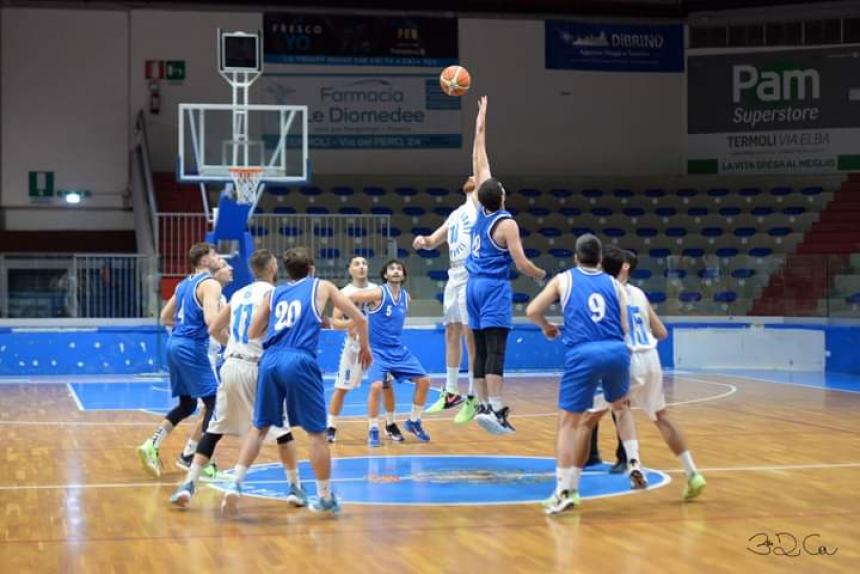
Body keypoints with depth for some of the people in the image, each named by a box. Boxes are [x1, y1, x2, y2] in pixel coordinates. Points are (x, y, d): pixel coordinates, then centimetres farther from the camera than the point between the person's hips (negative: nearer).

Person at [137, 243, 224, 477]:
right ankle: (189, 455, -3)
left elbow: (165, 317, 23)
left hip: (175, 344, 9)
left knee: (186, 405, 18)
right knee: (214, 403, -2)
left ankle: (151, 446, 10)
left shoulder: (185, 284, 18)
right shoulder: (210, 284, -9)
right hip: (192, 347, -9)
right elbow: (211, 320, -25)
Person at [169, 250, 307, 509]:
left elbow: (214, 328, 24)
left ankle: (188, 484, 1)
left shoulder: (238, 294, 17)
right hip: (256, 367, -5)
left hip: (230, 366, 5)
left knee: (215, 429, 11)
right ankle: (295, 488, 10)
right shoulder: (271, 292, -2)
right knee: (282, 427, 9)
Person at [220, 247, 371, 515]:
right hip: (300, 361, -3)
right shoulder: (322, 287, 17)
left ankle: (235, 484, 4)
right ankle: (326, 498, 13)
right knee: (316, 432, 6)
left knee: (259, 427, 15)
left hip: (270, 361, 4)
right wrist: (364, 347, 36)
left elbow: (252, 333, 21)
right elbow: (358, 318, 19)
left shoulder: (274, 293, 23)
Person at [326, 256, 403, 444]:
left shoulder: (377, 290, 1)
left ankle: (390, 425, 20)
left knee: (386, 385, 4)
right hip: (355, 344, -2)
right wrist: (349, 323, -28)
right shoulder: (345, 293, -5)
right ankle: (331, 427, 6)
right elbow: (335, 322, -9)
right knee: (341, 388, -2)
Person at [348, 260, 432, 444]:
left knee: (424, 381, 2)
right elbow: (347, 300, -13)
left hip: (398, 350, 6)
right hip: (377, 351, -6)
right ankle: (373, 430, -8)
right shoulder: (378, 294, -14)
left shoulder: (406, 297, 5)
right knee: (377, 386, -25)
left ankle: (413, 422, 21)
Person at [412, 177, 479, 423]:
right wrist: (423, 241, 4)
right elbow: (433, 241, 23)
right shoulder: (456, 214, 22)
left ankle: (473, 398, -6)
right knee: (452, 334, 11)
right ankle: (451, 393, 19)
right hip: (454, 278, 8)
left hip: (471, 278, -8)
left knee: (470, 335, -9)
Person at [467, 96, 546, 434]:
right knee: (496, 350, -13)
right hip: (495, 290, -7)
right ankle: (495, 408, -21)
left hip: (473, 287, 7)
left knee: (481, 350, 8)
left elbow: (479, 164, 14)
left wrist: (480, 127, 19)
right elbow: (522, 264, -11)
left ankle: (485, 405, 8)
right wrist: (541, 275, 10)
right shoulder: (506, 223, -11)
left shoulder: (481, 211, 6)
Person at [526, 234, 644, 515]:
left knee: (568, 422, 6)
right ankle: (634, 464, 20)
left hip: (582, 354, -3)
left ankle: (564, 491, 1)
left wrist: (547, 327, 28)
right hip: (616, 351, 3)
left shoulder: (563, 279, 13)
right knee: (621, 406, 31)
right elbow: (625, 328, 10)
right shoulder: (614, 284, 17)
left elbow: (532, 311, 7)